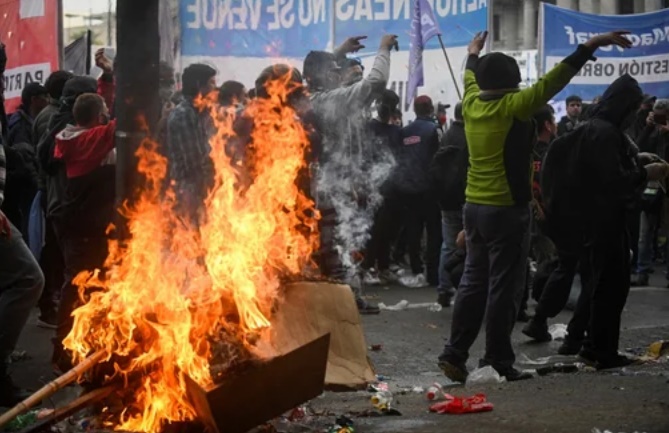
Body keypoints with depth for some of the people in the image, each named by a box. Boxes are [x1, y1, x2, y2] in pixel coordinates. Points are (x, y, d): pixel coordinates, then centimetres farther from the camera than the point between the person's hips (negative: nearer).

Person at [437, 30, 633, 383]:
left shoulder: (471, 104, 6)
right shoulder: (513, 106, -12)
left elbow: (471, 77, 27)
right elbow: (552, 81, -17)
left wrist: (474, 54, 47)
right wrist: (591, 46, -17)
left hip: (474, 207, 7)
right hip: (507, 210, -7)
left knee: (474, 283, 13)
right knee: (504, 288, -2)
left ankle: (455, 353, 11)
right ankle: (498, 362, 2)